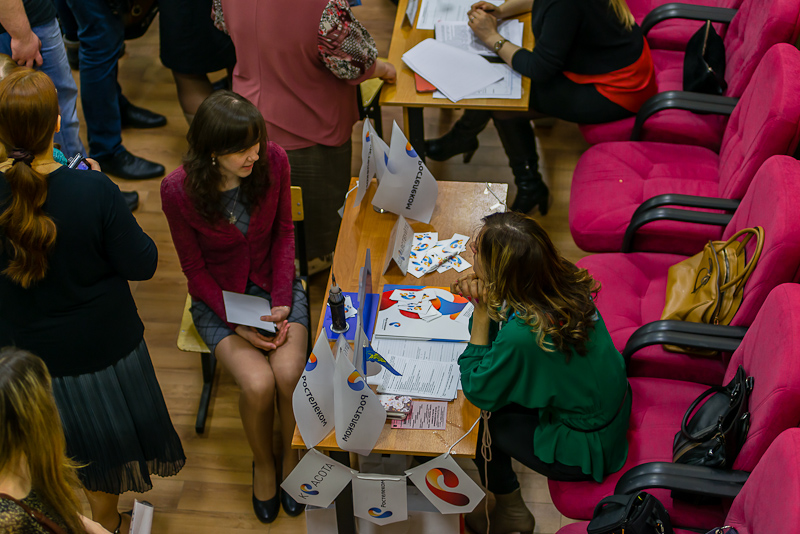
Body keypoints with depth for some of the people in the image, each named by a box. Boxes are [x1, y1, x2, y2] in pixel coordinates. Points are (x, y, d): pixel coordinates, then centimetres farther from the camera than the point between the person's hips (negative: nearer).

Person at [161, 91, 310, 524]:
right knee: (258, 384, -24)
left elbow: (284, 232, -1)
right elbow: (194, 269, -9)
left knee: (289, 374, -23)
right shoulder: (178, 190, -22)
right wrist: (237, 323, -19)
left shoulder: (272, 161, -17)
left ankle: (291, 454, 9)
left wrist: (282, 302, -11)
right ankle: (263, 463, 9)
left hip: (273, 282, 2)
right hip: (218, 294, -2)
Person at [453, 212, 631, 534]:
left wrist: (482, 312, -22)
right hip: (613, 408, 7)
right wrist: (482, 299, -17)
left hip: (585, 453, -7)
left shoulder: (521, 336, -37)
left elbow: (475, 392, -16)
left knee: (477, 424, 5)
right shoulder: (564, 281, -15)